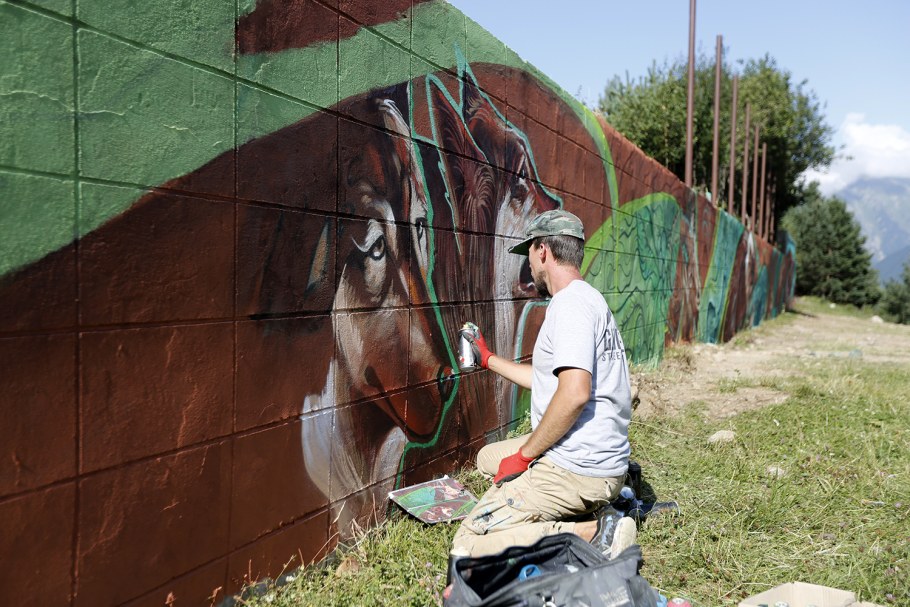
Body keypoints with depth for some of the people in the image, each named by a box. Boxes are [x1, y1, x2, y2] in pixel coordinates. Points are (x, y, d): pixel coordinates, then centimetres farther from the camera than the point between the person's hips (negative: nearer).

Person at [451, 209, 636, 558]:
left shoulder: (571, 302, -17)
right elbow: (548, 379, 26)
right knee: (488, 457, 27)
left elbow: (574, 393, -30)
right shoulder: (587, 299, 16)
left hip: (577, 469, -10)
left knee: (467, 544, -11)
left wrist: (524, 454, -18)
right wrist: (488, 359, 36)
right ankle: (584, 514, 11)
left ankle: (593, 534, -11)